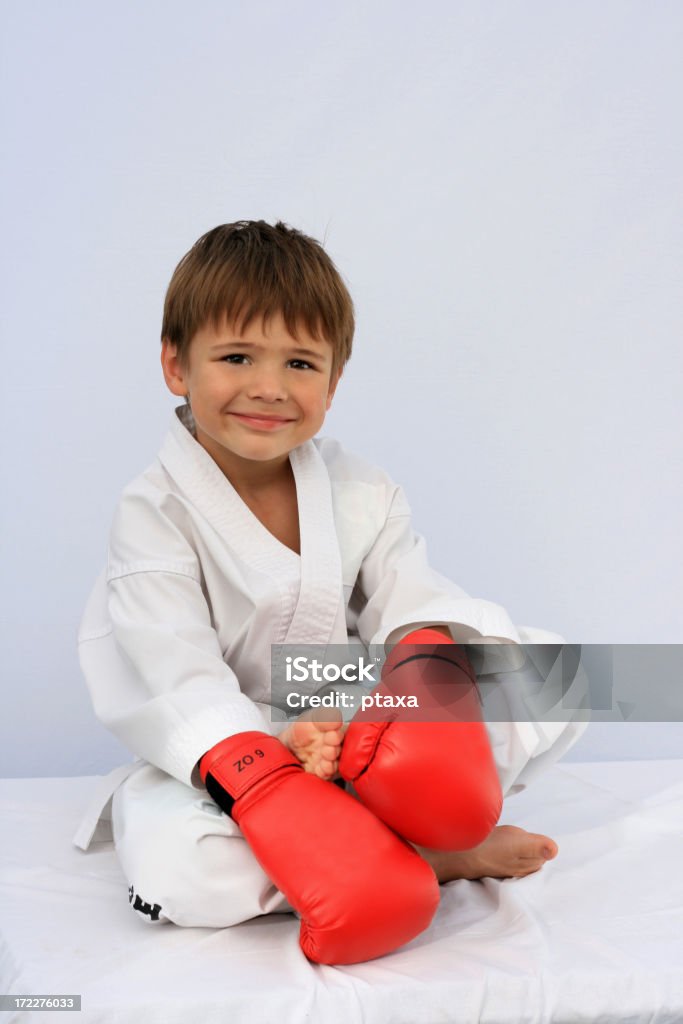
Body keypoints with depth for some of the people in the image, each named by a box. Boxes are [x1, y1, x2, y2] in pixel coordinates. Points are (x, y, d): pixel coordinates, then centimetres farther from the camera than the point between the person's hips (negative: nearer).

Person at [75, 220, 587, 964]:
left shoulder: (364, 495, 1)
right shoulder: (154, 514, -11)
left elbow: (411, 597, -7)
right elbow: (175, 676, -21)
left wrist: (428, 652, -32)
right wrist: (264, 756, -37)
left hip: (361, 742, 3)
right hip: (221, 755, -3)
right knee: (172, 861, -37)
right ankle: (431, 855, -24)